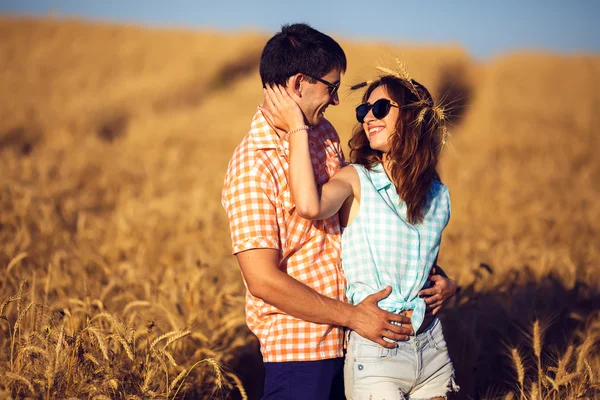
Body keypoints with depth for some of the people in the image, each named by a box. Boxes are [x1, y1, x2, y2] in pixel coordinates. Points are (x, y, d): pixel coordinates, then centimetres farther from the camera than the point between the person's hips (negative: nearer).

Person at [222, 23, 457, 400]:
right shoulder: (252, 166, -18)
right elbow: (263, 281, -21)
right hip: (298, 346, -7)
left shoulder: (326, 135, 6)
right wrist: (353, 316, -16)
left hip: (350, 340, 7)